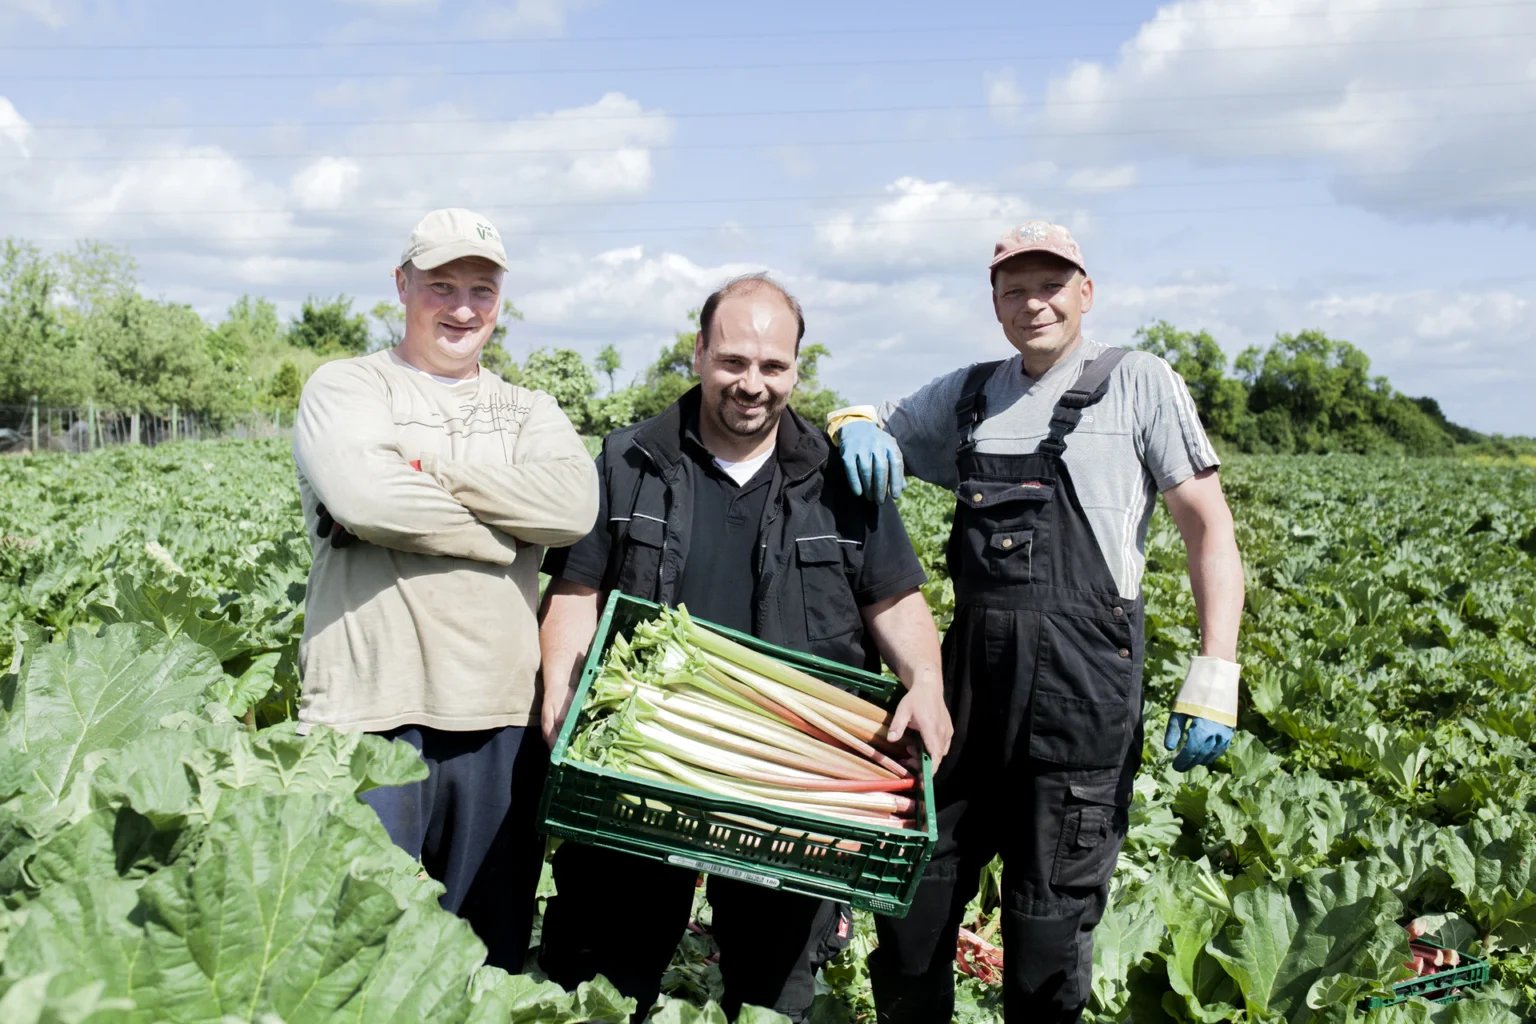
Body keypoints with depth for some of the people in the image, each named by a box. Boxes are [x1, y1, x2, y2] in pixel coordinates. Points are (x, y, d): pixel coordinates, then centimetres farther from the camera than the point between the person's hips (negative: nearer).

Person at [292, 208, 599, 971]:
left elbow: (575, 505, -6)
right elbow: (363, 494, -16)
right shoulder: (347, 387, 5)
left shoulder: (529, 411, 16)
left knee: (491, 954, 12)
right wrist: (504, 531, -6)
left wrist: (427, 459, -9)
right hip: (372, 710, -3)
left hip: (502, 717, 4)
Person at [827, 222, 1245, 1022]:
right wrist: (855, 427, -5)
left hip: (1081, 685, -4)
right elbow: (870, 437, 21)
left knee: (1049, 920, 5)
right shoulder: (967, 395, 15)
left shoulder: (1138, 384, 2)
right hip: (969, 679, 5)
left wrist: (1215, 672, -12)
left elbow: (1209, 528, -2)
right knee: (914, 888, 11)